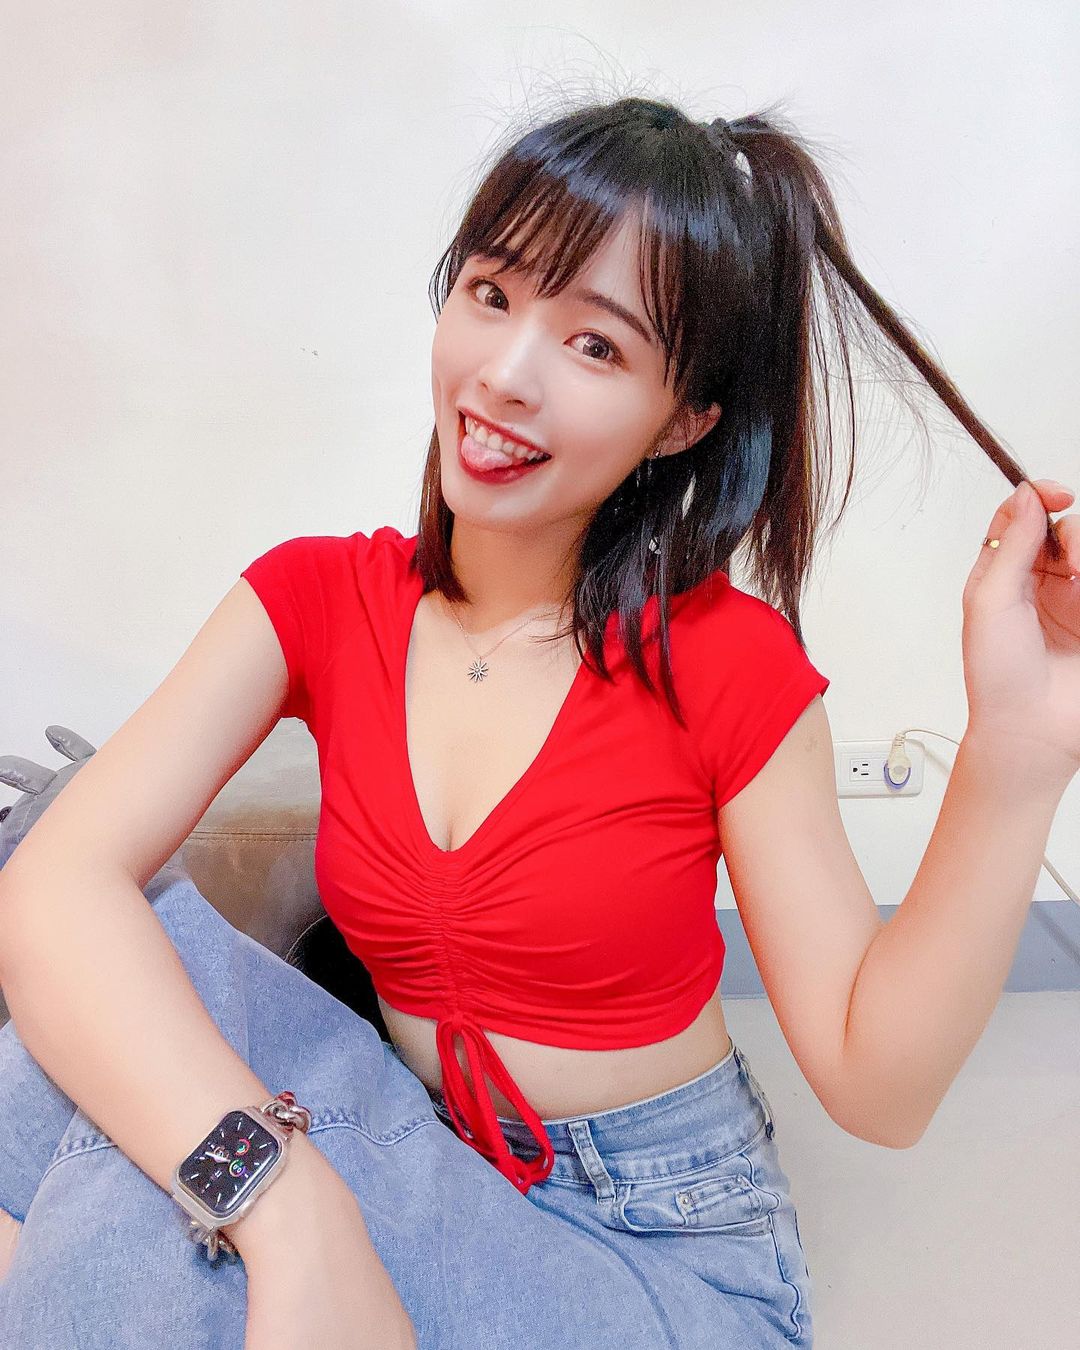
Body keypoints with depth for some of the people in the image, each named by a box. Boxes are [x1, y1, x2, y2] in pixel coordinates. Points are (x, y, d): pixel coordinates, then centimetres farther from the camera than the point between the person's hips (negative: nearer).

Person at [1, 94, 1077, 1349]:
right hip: (419, 1168, 3)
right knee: (146, 950, -23)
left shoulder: (726, 662, -15)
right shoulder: (318, 596, -8)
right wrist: (296, 1216, -36)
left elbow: (875, 1083, -13)